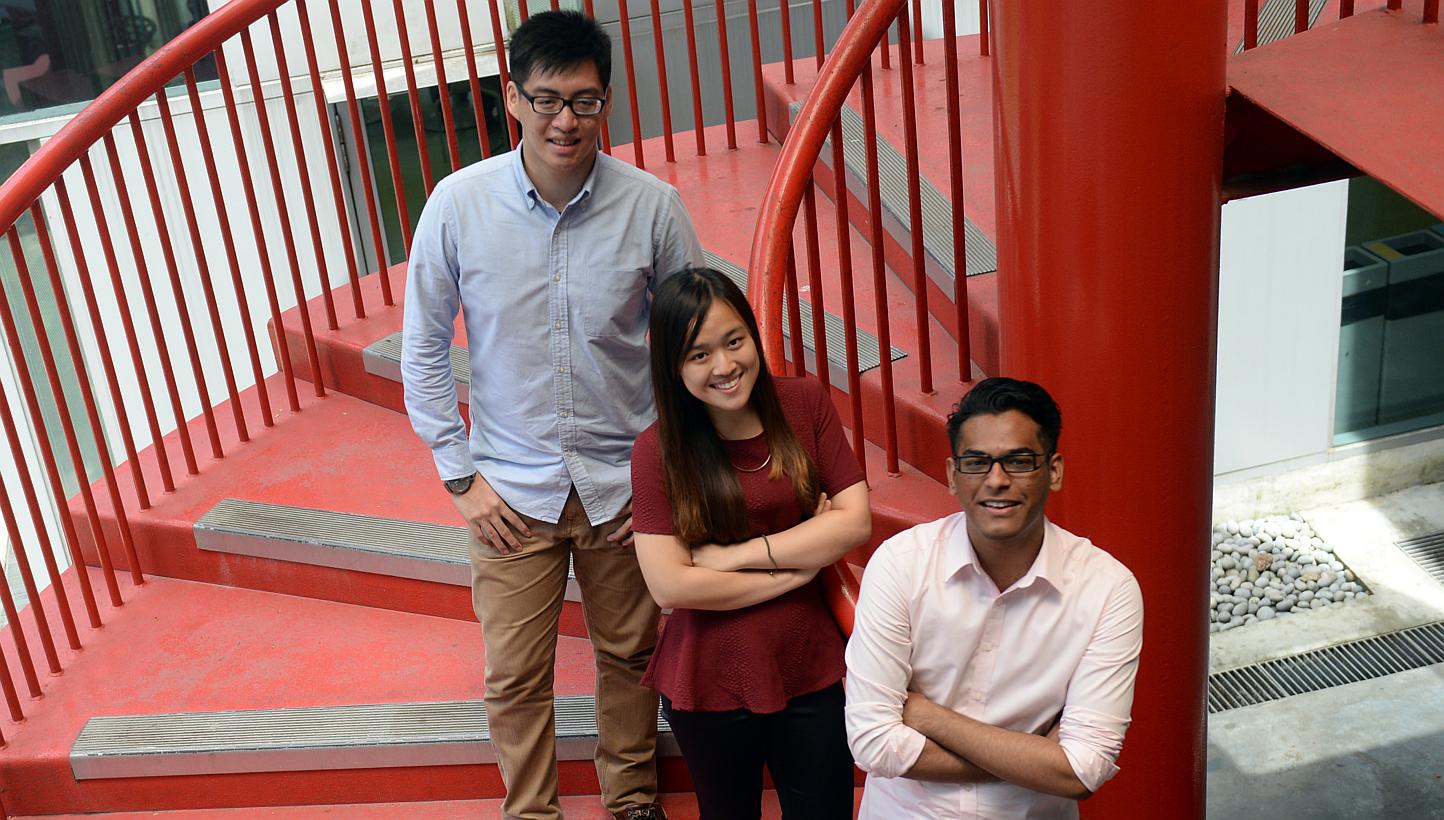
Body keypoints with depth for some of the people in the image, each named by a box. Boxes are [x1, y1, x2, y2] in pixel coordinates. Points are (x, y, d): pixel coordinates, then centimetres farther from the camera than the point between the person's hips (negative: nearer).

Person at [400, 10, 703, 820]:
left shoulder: (652, 204, -13)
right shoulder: (459, 203, -11)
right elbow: (424, 347, 0)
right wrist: (460, 475, -2)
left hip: (624, 480, 0)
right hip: (513, 488, 0)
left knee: (630, 655, 16)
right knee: (516, 676, 9)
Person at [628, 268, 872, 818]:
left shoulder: (806, 405, -4)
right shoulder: (659, 449, -13)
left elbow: (856, 521, -8)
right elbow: (669, 585, -18)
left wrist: (738, 554, -15)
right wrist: (795, 569, -13)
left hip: (811, 668, 2)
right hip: (712, 683, -2)